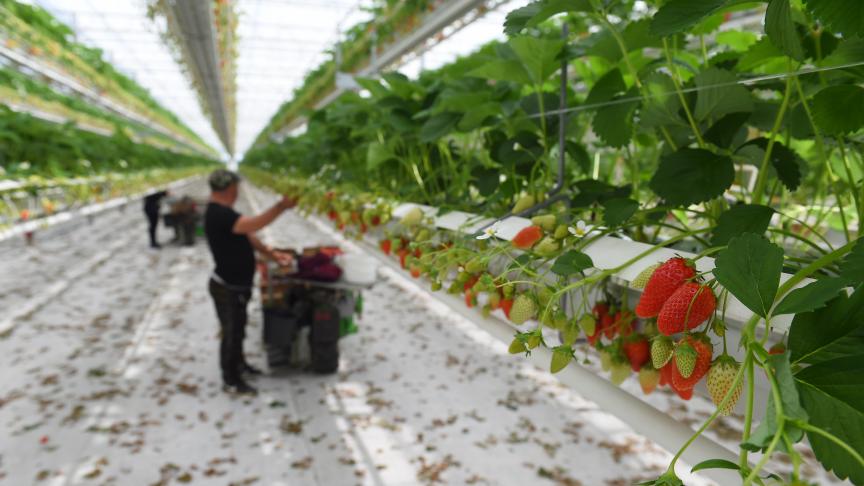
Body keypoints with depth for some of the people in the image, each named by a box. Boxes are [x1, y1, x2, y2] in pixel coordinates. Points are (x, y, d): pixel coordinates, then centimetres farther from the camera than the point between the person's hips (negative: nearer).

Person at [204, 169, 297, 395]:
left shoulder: (221, 212, 7)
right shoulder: (218, 214, -27)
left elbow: (247, 235, 9)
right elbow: (253, 224, -43)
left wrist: (272, 254, 3)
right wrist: (281, 206, -44)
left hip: (236, 286, 10)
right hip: (227, 288, -10)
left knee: (238, 328, 25)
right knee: (231, 332, 6)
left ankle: (238, 364, 45)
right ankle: (231, 381, 22)